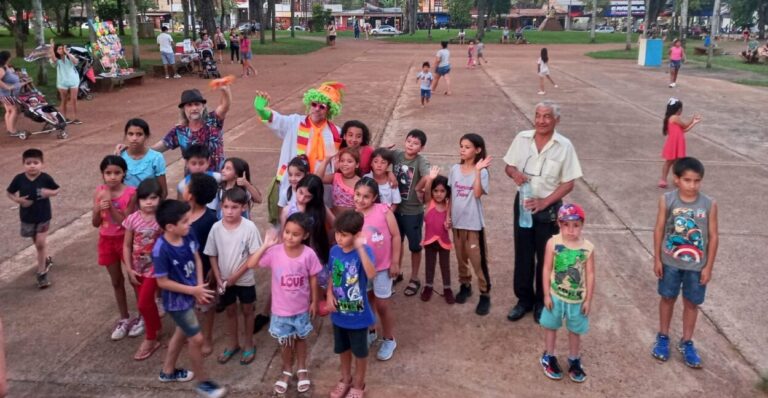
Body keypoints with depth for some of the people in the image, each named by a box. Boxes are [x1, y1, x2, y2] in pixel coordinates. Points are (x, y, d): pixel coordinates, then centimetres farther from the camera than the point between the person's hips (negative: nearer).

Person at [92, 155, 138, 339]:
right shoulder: (99, 192, -7)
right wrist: (99, 209, -24)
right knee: (116, 281, 16)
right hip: (107, 240, 4)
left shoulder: (131, 193, -18)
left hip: (126, 239, -4)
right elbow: (95, 223, -6)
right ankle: (124, 319, 31)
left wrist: (111, 206, -29)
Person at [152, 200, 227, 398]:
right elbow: (163, 282, -22)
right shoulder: (161, 250, -29)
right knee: (196, 339, 1)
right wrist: (194, 290, -20)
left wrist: (200, 285, -8)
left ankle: (168, 371, 46)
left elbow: (197, 259, 3)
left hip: (189, 295, 8)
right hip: (176, 300, -7)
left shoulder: (188, 236, -11)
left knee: (182, 332, 24)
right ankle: (203, 382, 21)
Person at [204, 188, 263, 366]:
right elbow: (212, 255, -1)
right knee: (230, 311, 19)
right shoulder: (216, 228, -11)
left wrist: (236, 275, -16)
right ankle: (233, 344, 38)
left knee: (247, 310, 15)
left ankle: (249, 344, 33)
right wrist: (218, 278, -8)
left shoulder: (249, 227, -20)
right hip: (225, 280, 3)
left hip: (245, 279, -3)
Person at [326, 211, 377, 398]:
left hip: (358, 314, -5)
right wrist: (329, 294, -8)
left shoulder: (364, 251, -23)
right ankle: (345, 379, 48)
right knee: (342, 348, 24)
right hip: (339, 312, 5)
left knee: (360, 351, 16)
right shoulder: (334, 251, -6)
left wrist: (360, 248, -47)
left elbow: (371, 274, -41)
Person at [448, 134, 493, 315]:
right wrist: (448, 216, 4)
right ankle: (465, 285, 36)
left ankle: (485, 294, 12)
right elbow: (451, 195, 8)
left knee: (478, 259, 0)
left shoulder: (482, 171, -11)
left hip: (474, 223, -5)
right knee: (461, 257, 18)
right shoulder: (455, 169, 2)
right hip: (457, 221, 5)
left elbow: (478, 193, -26)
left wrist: (477, 170, -28)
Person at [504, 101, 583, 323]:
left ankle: (542, 302, 28)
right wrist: (514, 173, -18)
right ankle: (524, 299, 29)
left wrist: (544, 202, -19)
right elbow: (509, 165, 6)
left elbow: (569, 183, -9)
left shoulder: (564, 146, -12)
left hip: (549, 208, -2)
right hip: (522, 203, 2)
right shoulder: (522, 138, -4)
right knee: (523, 254, 12)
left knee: (545, 257, 10)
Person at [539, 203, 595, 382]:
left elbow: (590, 274, -7)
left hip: (577, 298, 1)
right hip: (556, 296, -1)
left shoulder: (588, 247, -13)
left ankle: (574, 360, 38)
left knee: (575, 330, 18)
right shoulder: (553, 243, -16)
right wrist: (546, 295, -9)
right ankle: (548, 357, 37)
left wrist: (588, 300, -4)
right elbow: (547, 269, -10)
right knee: (551, 327, 17)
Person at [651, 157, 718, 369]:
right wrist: (657, 259, -3)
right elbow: (659, 230, -5)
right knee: (668, 298, 16)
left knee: (691, 303, 13)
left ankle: (686, 343, 31)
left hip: (696, 265, 0)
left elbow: (713, 236, -6)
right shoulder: (667, 200, -13)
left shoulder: (709, 205, -13)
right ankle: (663, 337, 34)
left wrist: (708, 266, -5)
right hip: (670, 262, 0)